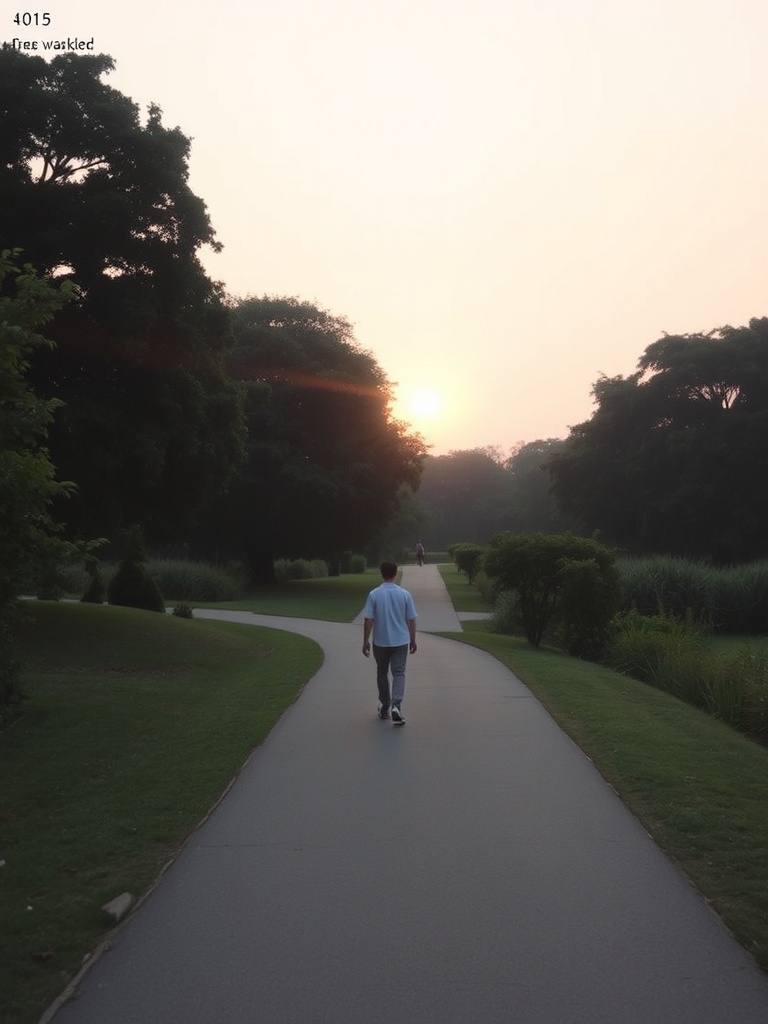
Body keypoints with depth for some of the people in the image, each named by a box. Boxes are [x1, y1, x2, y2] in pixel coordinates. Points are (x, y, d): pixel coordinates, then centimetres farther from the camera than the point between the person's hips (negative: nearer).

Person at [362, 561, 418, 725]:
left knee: (382, 674, 16)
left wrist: (365, 641, 0)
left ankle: (385, 707, 26)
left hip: (380, 642, 0)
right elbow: (411, 620, -2)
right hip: (401, 642, 0)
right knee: (399, 673, 4)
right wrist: (413, 640, 10)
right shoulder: (404, 594, -7)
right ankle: (396, 705, -15)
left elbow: (368, 620, -9)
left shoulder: (374, 594, -10)